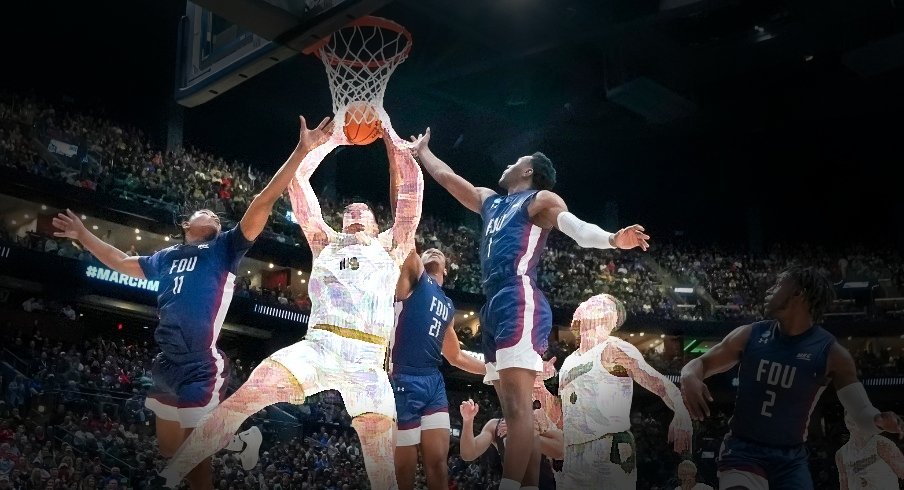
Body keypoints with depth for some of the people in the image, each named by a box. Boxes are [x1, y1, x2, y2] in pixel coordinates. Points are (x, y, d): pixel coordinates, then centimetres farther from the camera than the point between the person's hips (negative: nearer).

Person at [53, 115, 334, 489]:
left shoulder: (223, 250, 0)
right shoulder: (166, 257, 15)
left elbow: (263, 203, -11)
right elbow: (121, 262, 33)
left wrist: (301, 151, -20)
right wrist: (83, 235, 37)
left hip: (201, 370, -7)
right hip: (167, 367, 7)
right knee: (170, 451, 18)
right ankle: (236, 437, 34)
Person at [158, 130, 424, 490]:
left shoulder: (390, 247, 27)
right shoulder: (326, 242, 27)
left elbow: (412, 183, 21)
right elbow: (297, 177, 24)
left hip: (369, 361, 1)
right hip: (319, 345, 0)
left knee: (381, 455, -9)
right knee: (246, 397, -22)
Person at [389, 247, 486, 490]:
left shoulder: (448, 306, 24)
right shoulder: (414, 277, 7)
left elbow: (455, 356, 31)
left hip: (434, 382, 6)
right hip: (405, 380, -6)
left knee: (438, 460, 1)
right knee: (405, 466, -2)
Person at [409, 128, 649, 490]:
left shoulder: (540, 199, 7)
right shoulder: (490, 202, 30)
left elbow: (579, 229, -11)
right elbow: (445, 175, 42)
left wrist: (612, 240, -30)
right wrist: (420, 150, 52)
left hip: (520, 303, -9)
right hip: (495, 307, 9)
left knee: (518, 407, -18)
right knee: (513, 410, 5)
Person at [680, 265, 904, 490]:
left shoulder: (830, 353, -7)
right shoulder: (749, 336, -3)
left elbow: (862, 415, -6)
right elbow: (702, 363, 7)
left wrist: (881, 420, -31)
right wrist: (690, 377, -18)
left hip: (791, 458, 1)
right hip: (742, 449, -1)